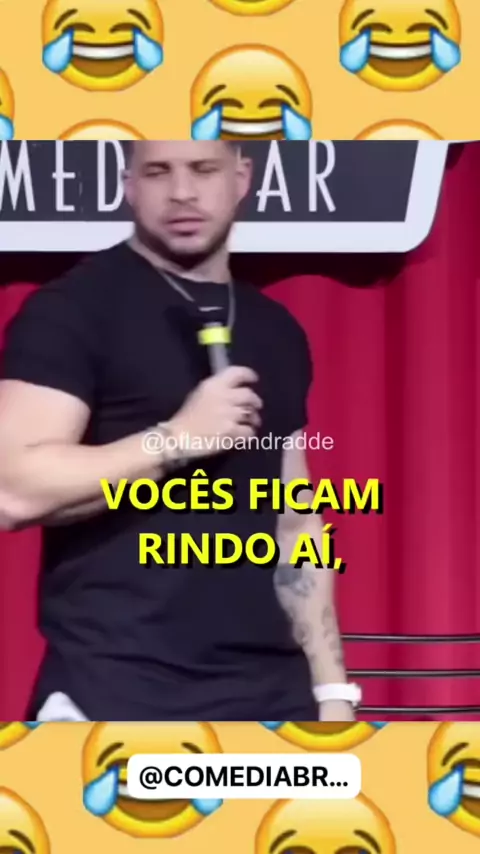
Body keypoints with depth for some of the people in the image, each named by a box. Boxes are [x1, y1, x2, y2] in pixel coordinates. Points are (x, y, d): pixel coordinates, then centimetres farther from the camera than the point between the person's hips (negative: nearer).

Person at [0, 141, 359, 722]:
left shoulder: (277, 334, 14)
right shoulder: (74, 308, -5)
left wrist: (332, 684, 11)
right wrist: (178, 438, -16)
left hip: (269, 690, 6)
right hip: (114, 693, -5)